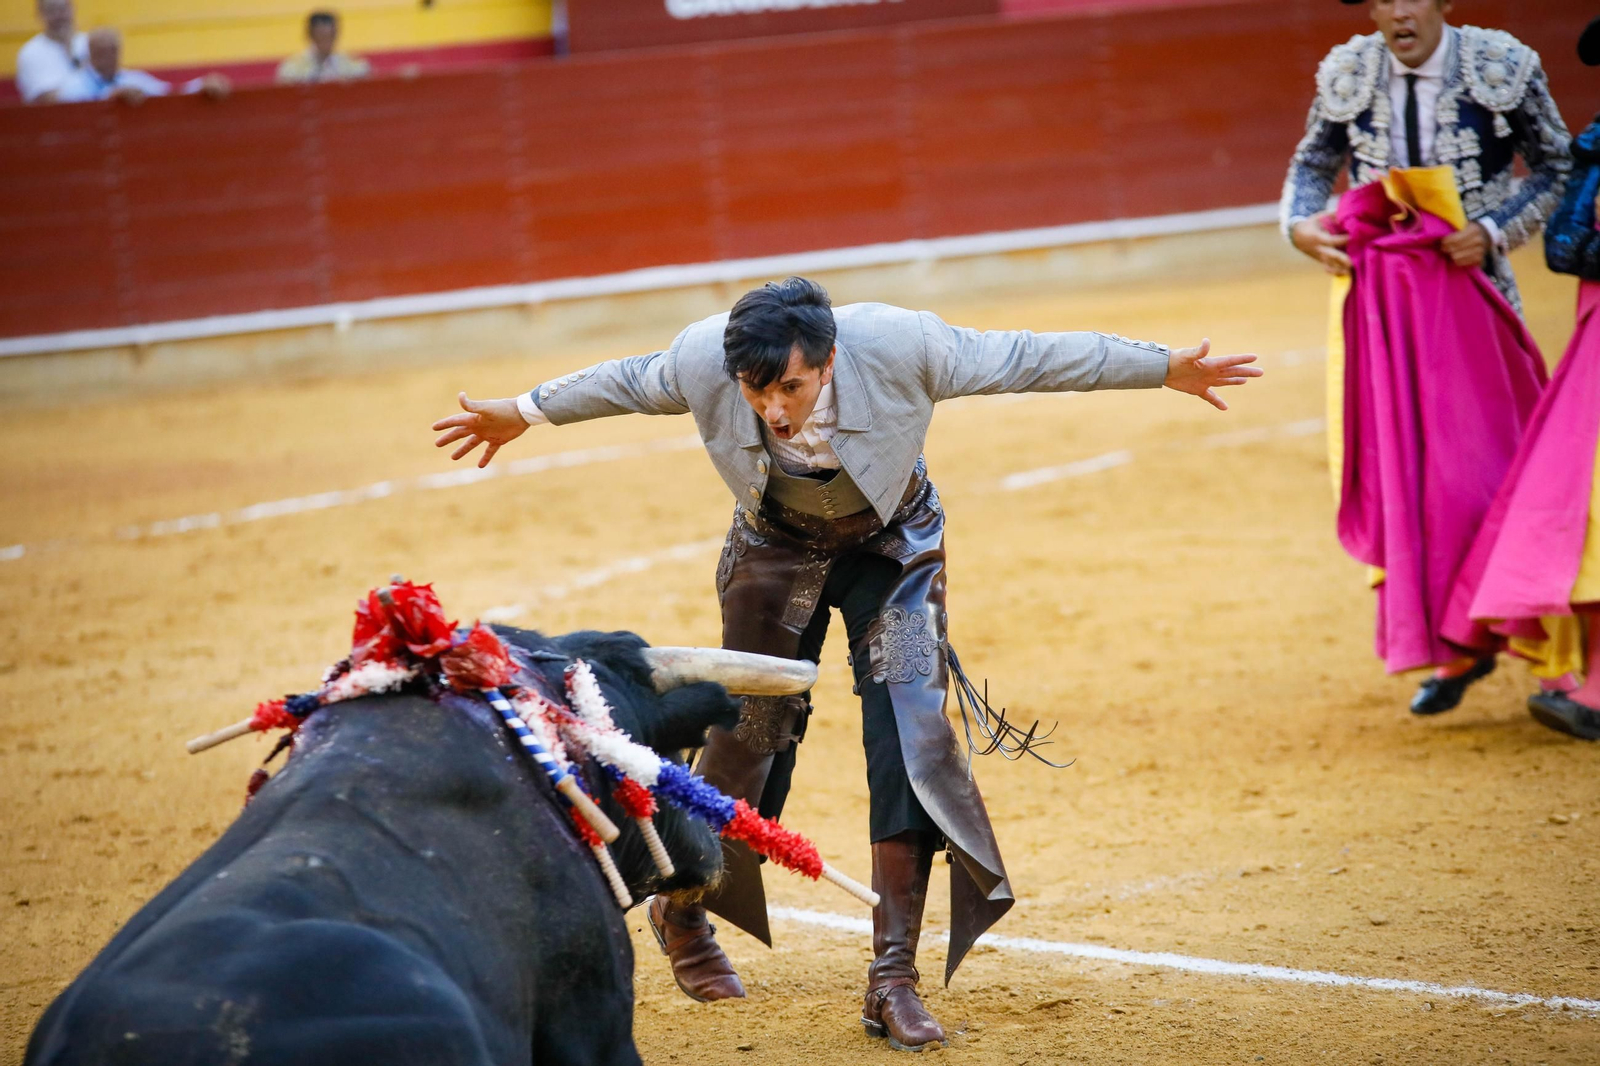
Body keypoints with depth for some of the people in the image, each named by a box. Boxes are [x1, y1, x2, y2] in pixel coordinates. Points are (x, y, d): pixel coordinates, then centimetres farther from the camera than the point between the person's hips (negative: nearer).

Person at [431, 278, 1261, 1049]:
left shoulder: (899, 346, -34)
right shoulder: (702, 362, -28)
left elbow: (1028, 358, -21)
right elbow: (625, 383, -5)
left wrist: (1165, 370, -17)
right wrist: (525, 413, 11)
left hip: (892, 548, -1)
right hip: (776, 549, 1)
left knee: (909, 731, -13)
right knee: (750, 730, 6)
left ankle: (892, 983, -9)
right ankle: (681, 910, 35)